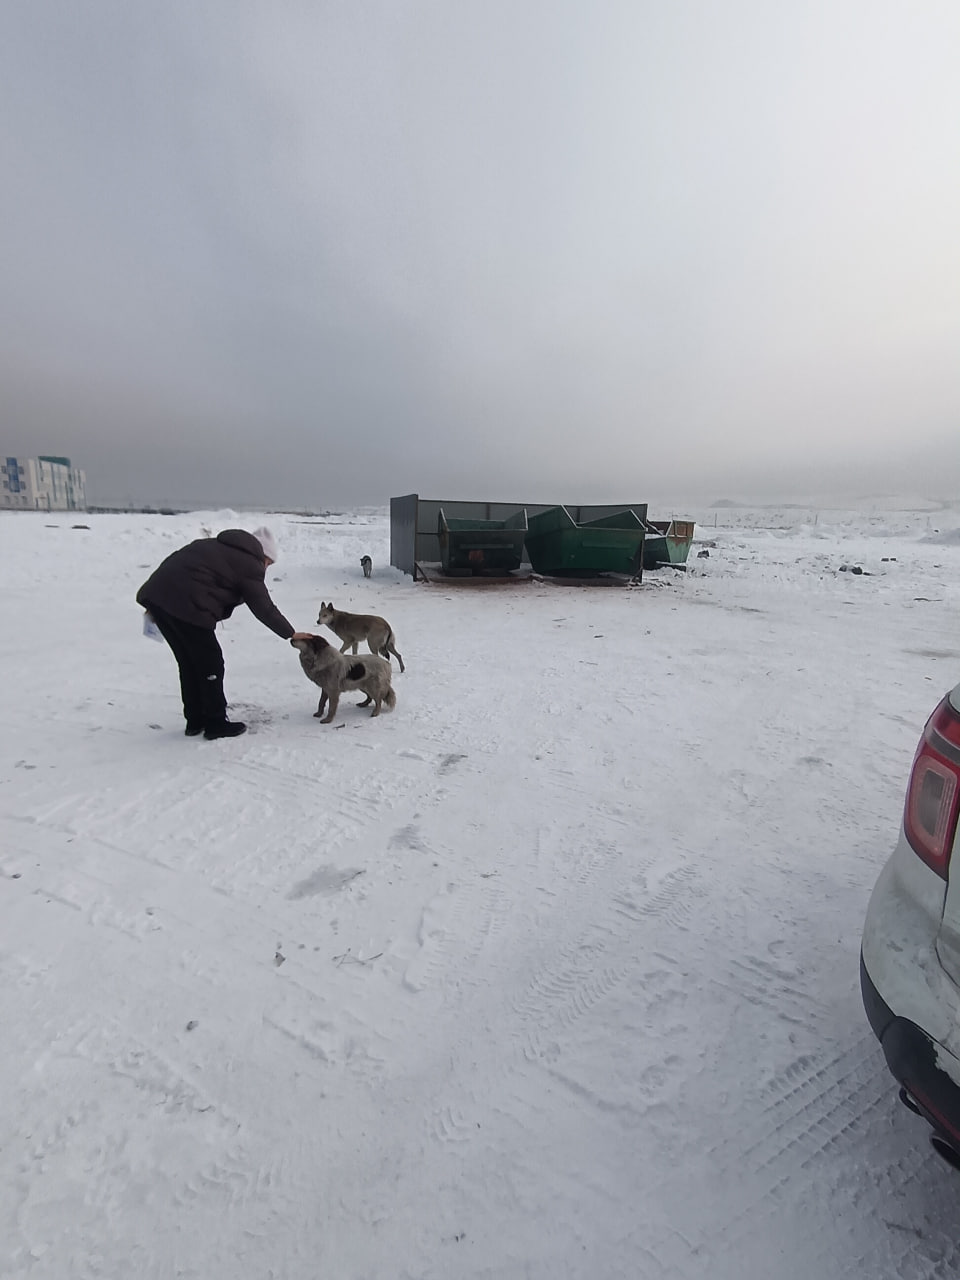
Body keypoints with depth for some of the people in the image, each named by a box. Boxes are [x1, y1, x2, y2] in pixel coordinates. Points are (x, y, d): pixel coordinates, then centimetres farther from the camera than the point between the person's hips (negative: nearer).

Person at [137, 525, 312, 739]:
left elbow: (178, 564, 22)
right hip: (186, 603, -9)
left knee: (189, 663, 19)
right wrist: (290, 634, 15)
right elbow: (264, 608, 3)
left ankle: (195, 720, 28)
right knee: (211, 664, 5)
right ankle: (216, 723, 14)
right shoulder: (250, 564, 1)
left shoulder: (217, 546, 25)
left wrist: (158, 606, 22)